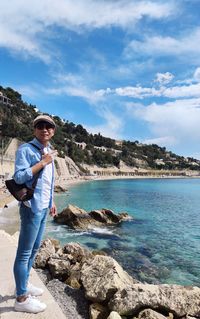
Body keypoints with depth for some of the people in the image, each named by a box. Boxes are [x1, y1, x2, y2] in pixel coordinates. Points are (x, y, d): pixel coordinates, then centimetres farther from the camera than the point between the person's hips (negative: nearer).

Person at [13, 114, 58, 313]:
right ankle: (21, 298, 16)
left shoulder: (49, 150, 14)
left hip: (44, 207, 9)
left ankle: (24, 284, 35)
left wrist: (51, 202, 19)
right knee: (24, 252, 2)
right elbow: (19, 177, -21)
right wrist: (43, 162, -19)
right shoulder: (25, 149, -11)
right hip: (32, 207, -8)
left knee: (34, 248, 18)